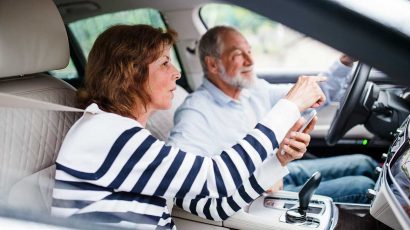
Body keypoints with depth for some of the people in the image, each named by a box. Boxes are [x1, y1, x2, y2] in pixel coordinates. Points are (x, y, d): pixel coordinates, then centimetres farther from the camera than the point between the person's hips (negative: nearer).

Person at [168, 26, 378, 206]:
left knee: (364, 164, 10)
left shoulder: (256, 90, 1)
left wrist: (345, 63, -4)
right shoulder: (196, 112, -24)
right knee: (362, 188, -9)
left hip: (286, 170, 8)